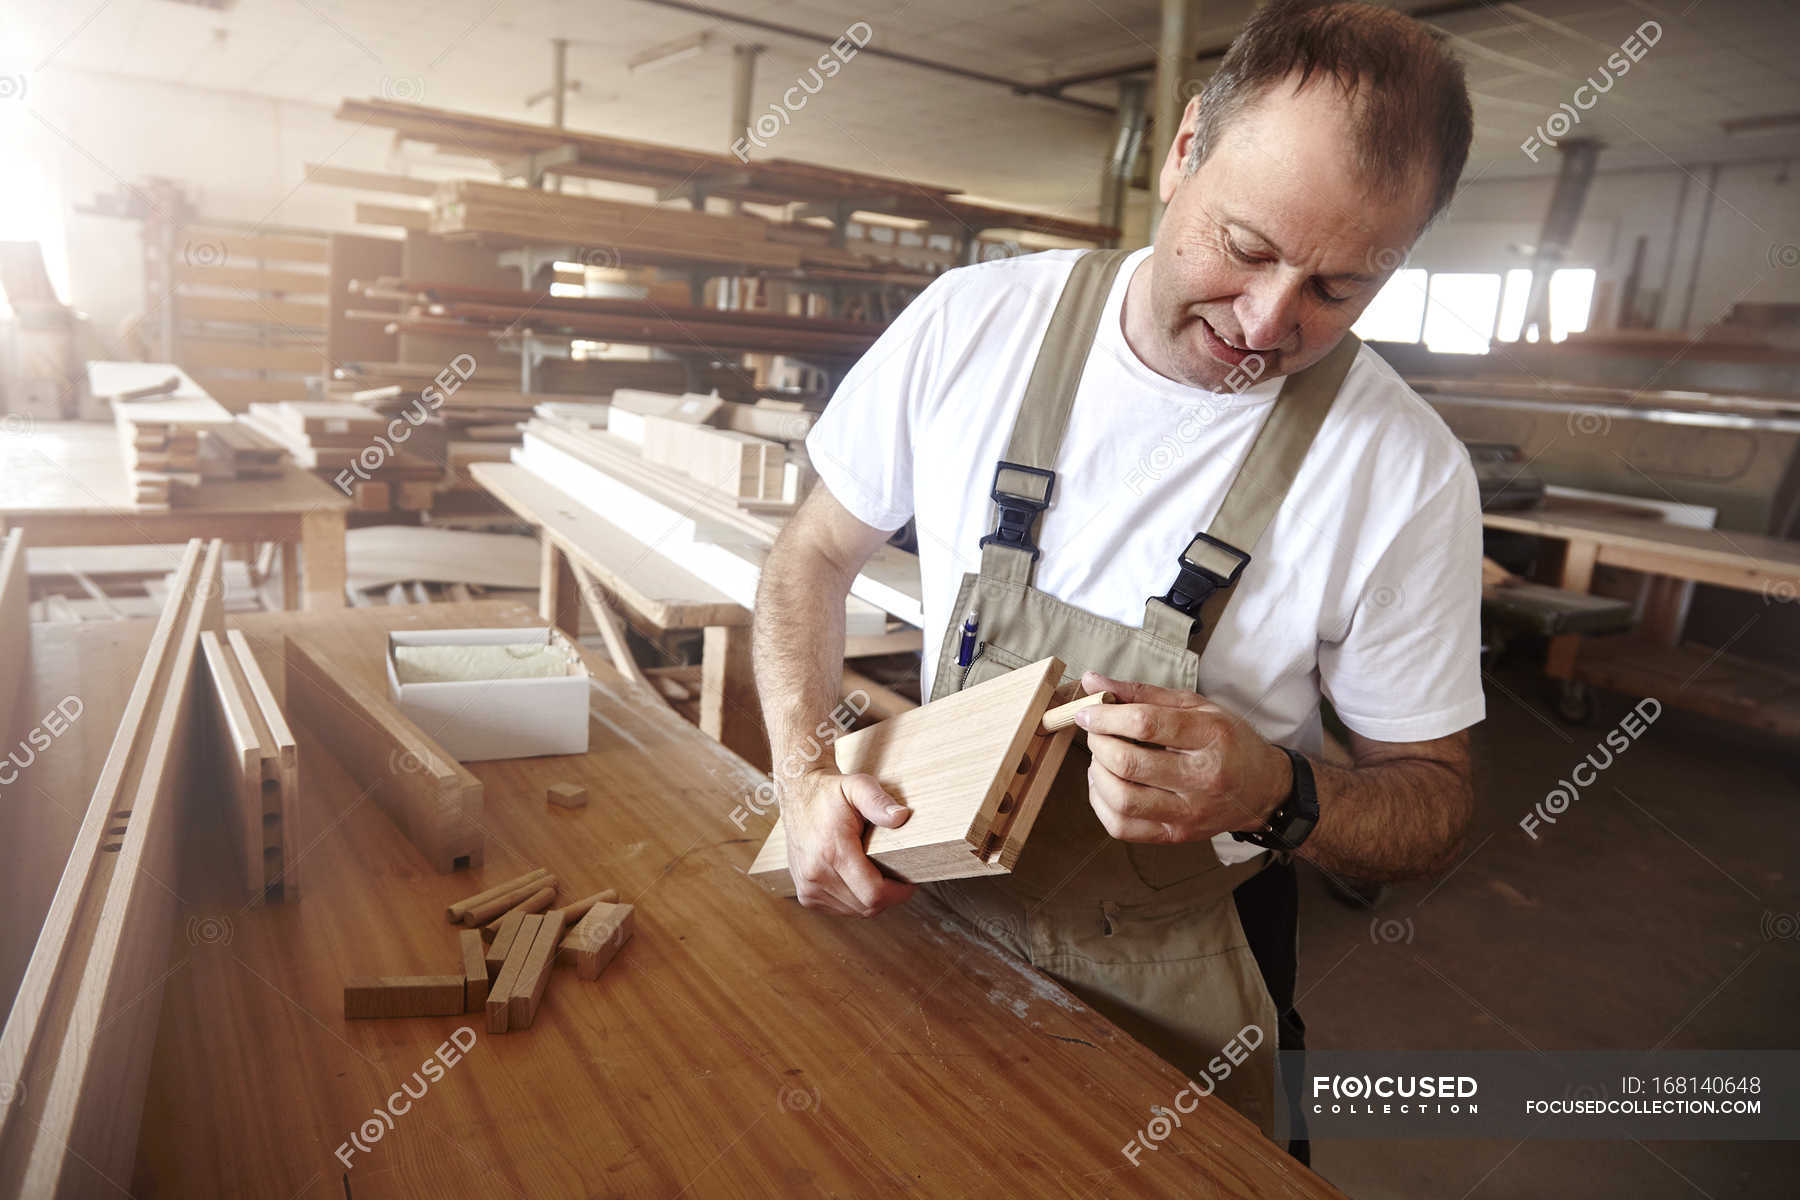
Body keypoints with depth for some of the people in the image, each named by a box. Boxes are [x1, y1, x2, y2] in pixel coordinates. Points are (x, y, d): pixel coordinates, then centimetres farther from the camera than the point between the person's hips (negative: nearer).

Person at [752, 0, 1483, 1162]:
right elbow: (814, 557, -2)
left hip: (1176, 978, -2)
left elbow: (1435, 799, -8)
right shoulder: (970, 323, -14)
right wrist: (807, 769, -17)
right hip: (933, 909, 3)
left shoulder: (1402, 470, -19)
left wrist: (1279, 797, -29)